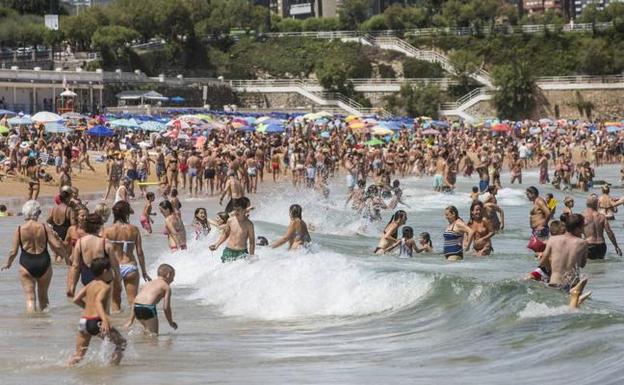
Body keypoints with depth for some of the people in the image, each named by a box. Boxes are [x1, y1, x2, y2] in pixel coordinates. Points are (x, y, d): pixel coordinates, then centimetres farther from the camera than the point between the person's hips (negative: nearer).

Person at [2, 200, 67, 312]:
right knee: (43, 296, 20)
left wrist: (8, 264, 14)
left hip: (26, 265, -2)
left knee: (30, 297, 0)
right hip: (44, 264, 2)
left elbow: (13, 252, -5)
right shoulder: (44, 228, -5)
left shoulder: (19, 230, -6)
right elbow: (57, 246, -6)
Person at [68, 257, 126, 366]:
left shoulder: (90, 285, 15)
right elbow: (98, 301, -22)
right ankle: (113, 365, 0)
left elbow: (76, 299, 9)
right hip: (96, 322, -7)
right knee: (121, 343, 8)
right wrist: (105, 319, -36)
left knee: (79, 354, 15)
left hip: (83, 321, 7)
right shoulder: (105, 286, -5)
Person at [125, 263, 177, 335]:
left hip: (137, 307, 7)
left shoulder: (149, 283, 29)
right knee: (153, 334, 4)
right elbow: (166, 307, 5)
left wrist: (131, 320, 30)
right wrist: (171, 323, 19)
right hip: (148, 308, -7)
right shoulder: (166, 287, 10)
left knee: (148, 331, 26)